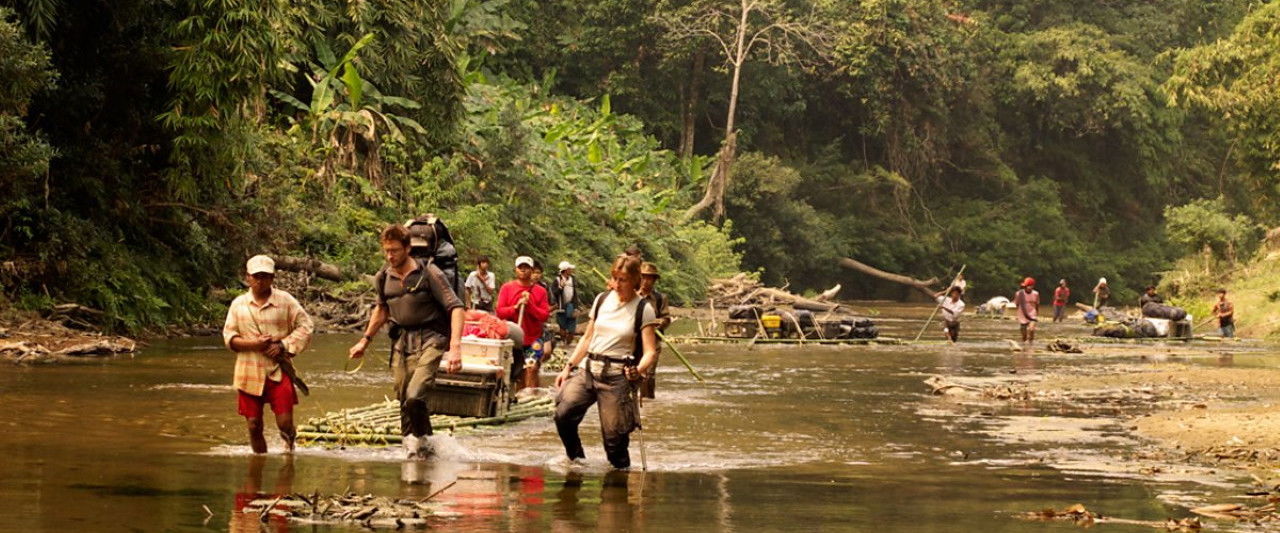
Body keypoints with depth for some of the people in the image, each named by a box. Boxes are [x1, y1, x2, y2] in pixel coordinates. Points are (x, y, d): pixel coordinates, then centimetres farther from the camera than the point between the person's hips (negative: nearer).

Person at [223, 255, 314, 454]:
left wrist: (283, 345, -11)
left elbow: (305, 325, 1)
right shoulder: (238, 304, 5)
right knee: (254, 425, 4)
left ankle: (289, 443, 22)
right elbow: (229, 336, 4)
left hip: (279, 371, -1)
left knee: (284, 422, -9)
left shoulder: (285, 300, 1)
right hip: (249, 373, 1)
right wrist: (253, 344, -14)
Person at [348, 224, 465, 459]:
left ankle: (419, 440, 2)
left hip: (429, 340, -6)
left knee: (415, 397, -22)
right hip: (401, 341, 6)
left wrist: (455, 346, -25)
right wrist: (365, 340, 25)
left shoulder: (428, 273, -11)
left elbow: (456, 308, -14)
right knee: (404, 401, 6)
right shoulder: (383, 278, 6)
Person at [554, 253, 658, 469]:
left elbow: (650, 352, -6)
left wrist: (638, 370, -26)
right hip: (589, 370, 4)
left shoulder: (643, 310, -3)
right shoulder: (602, 299, 10)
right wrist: (569, 366, 12)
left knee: (614, 435, -7)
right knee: (563, 414, -16)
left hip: (617, 375, -4)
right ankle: (576, 460, 4)